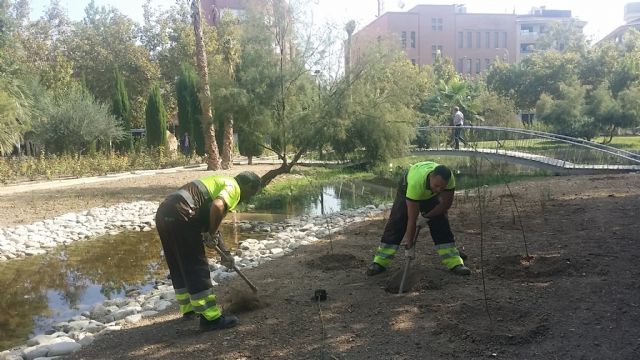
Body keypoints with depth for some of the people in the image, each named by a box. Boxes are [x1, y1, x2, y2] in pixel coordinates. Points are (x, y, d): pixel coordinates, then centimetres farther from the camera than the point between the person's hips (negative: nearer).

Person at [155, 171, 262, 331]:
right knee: (197, 269, -2)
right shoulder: (233, 187, 0)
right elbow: (217, 207, -24)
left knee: (178, 268, 21)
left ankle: (188, 309, 36)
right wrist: (213, 233, -6)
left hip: (164, 212, 10)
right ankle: (211, 318, 4)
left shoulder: (220, 181, 29)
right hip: (180, 216, -10)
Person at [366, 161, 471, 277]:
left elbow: (446, 203, -18)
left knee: (441, 223, -8)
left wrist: (427, 217, -16)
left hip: (431, 195, 3)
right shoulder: (415, 182, -46)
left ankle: (454, 263, -2)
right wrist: (409, 243, -34)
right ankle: (380, 262, -3)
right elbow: (412, 219, -40)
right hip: (407, 188, -3)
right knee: (396, 223, -10)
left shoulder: (449, 179, -36)